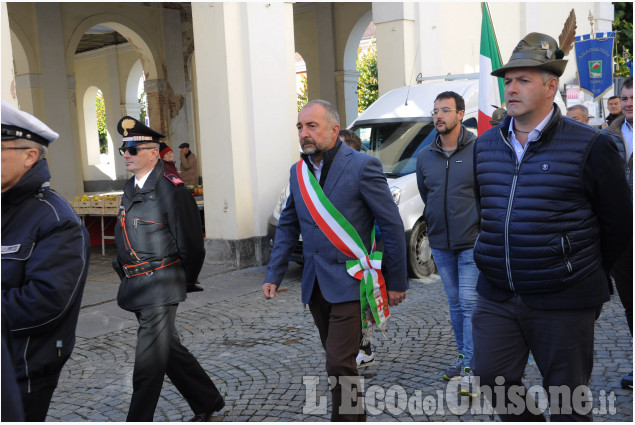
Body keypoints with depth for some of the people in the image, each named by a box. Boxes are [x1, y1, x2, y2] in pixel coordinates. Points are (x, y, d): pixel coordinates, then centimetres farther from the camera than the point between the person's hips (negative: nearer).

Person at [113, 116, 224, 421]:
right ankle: (208, 404, 33)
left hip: (159, 287, -9)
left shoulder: (172, 191, -14)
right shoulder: (130, 189, 11)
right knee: (170, 351, 17)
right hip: (134, 286, 9)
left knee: (149, 363, -2)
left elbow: (192, 246, -10)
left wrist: (183, 281, 1)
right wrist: (128, 276, 18)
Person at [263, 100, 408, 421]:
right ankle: (355, 414, 35)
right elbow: (288, 226, 15)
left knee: (340, 363, -8)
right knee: (335, 356, 17)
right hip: (315, 283, 7)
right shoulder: (298, 172, 7)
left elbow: (392, 225, -8)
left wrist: (397, 282, -5)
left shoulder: (362, 166, -11)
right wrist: (273, 274, 9)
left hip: (348, 282, -6)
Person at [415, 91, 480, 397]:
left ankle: (470, 367, -1)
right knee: (455, 303, 13)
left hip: (472, 242, -5)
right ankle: (463, 356, 26)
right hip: (440, 244, 5)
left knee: (469, 302, -7)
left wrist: (484, 228, -3)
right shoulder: (424, 156, 7)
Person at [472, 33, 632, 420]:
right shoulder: (486, 144, 6)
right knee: (493, 378, 7)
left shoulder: (590, 146, -9)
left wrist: (589, 276, 7)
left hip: (562, 303, -4)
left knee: (567, 400, 10)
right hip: (496, 296, 4)